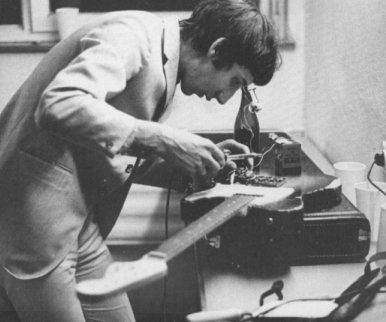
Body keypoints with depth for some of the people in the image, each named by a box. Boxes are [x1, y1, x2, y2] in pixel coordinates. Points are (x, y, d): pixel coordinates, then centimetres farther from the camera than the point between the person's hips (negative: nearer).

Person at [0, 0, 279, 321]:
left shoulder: (162, 67, 13)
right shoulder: (135, 34, -15)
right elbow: (58, 106, -31)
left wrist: (204, 160, 4)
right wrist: (163, 140, -28)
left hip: (80, 228, 9)